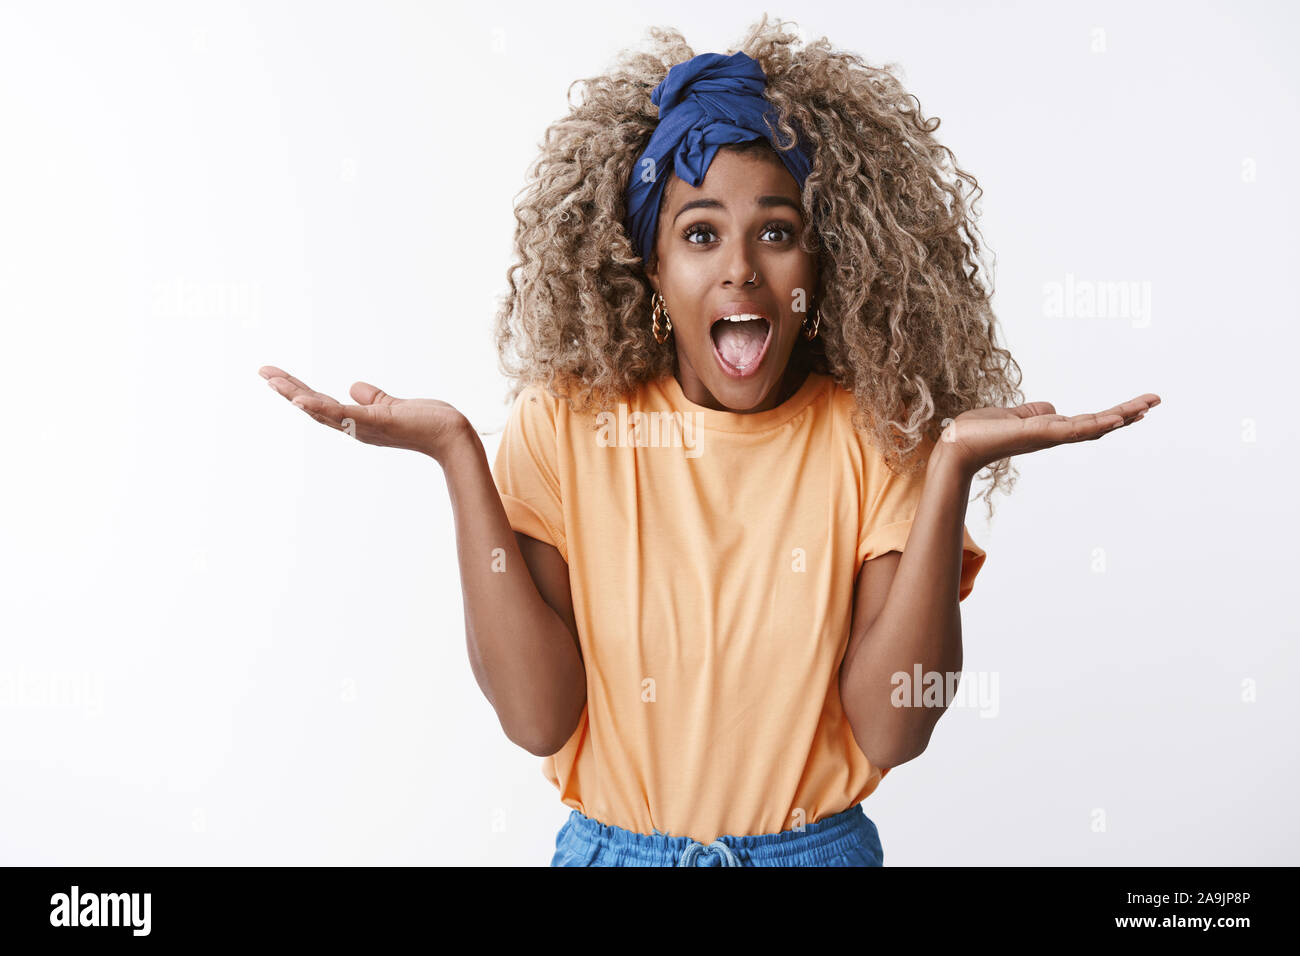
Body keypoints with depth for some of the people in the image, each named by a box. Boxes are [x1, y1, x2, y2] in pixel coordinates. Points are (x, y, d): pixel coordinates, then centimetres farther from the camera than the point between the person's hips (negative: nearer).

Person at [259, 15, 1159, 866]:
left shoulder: (878, 435, -10)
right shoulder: (562, 423, -10)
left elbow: (891, 728, -17)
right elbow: (538, 715, -17)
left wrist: (954, 467, -25)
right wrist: (458, 454, -22)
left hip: (821, 845, 0)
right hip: (610, 844, 0)